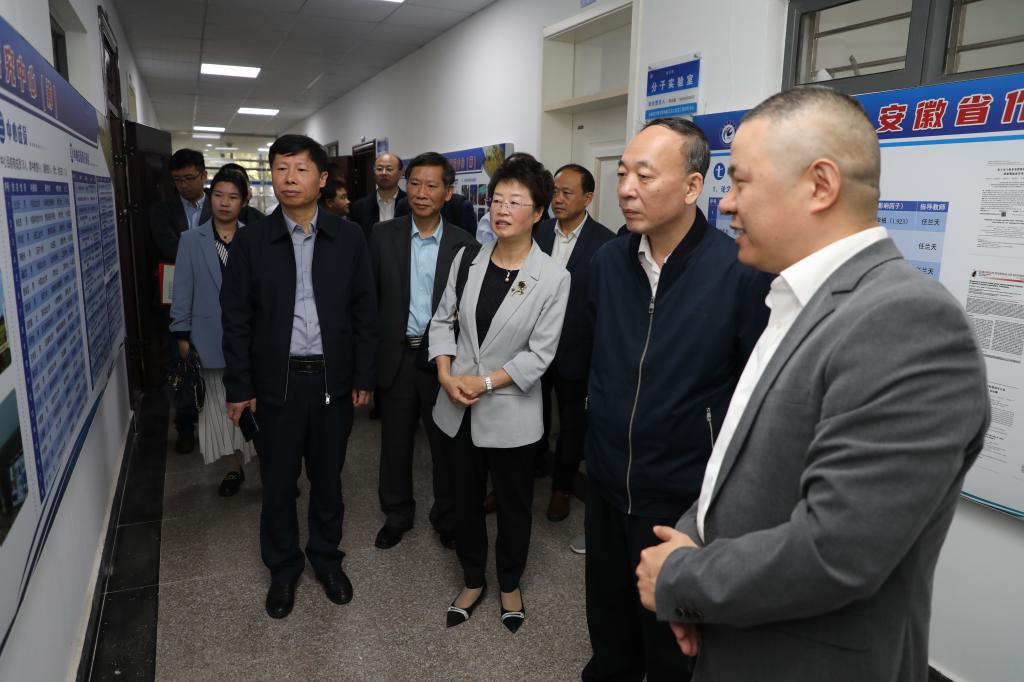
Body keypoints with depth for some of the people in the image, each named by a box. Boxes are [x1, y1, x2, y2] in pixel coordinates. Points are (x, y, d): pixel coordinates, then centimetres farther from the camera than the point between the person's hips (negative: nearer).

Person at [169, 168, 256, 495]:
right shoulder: (191, 240, 3)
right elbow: (183, 290, 4)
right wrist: (183, 335, 2)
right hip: (211, 336, 2)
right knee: (221, 402, 10)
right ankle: (235, 467, 24)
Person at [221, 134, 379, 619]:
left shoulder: (348, 237, -1)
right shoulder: (252, 241, -2)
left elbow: (365, 310, 1)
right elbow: (236, 318, 0)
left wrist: (363, 376, -1)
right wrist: (238, 387, -3)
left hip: (333, 379, 0)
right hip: (276, 381, 0)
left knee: (328, 477, 15)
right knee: (278, 482, 12)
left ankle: (326, 557, 36)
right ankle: (283, 567, 34)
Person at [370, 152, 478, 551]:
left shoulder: (464, 245, -3)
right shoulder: (383, 235, 0)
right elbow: (369, 298, 1)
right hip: (396, 357, 1)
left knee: (446, 444, 12)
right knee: (395, 443, 15)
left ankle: (447, 517, 33)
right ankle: (397, 514, 36)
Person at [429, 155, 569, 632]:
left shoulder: (552, 278, -13)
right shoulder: (468, 259, -2)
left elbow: (540, 354, -13)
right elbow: (443, 319, 5)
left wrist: (485, 382, -16)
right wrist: (446, 374, -9)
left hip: (510, 410, -3)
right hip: (459, 406, 4)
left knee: (513, 504, 15)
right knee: (465, 498, 18)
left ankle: (510, 584, 40)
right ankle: (473, 580, 41)